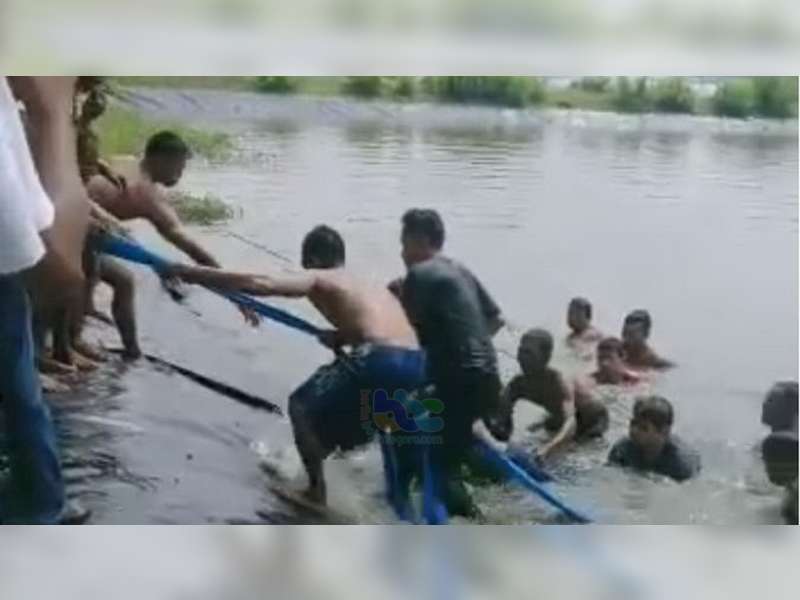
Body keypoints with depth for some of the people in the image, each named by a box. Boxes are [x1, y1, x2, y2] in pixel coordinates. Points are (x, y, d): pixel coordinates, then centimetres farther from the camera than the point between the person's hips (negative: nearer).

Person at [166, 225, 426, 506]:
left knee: (303, 405, 16)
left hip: (380, 361, -7)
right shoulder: (372, 288, 31)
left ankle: (316, 487, 14)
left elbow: (262, 285, -4)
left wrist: (195, 274, -3)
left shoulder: (318, 279, 10)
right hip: (416, 364, 7)